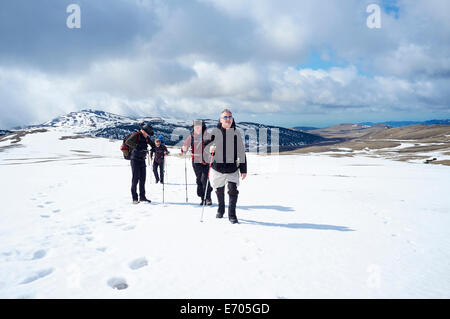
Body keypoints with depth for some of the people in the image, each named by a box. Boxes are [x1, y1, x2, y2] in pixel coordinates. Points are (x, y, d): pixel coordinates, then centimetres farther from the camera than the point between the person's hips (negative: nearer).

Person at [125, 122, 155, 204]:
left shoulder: (146, 138, 11)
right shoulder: (136, 135, -10)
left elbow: (152, 144, 24)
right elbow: (127, 142, -24)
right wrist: (137, 147, -34)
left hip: (142, 160, 7)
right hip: (135, 159, -7)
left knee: (142, 178, 8)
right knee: (135, 178, -6)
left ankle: (142, 197, 17)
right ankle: (134, 198, 0)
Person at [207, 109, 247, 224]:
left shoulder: (236, 133, 2)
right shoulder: (215, 132, -1)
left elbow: (241, 152, 5)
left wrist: (243, 169, 3)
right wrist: (210, 149, -20)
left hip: (232, 168, -1)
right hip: (217, 167, 1)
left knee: (233, 189, -14)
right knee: (219, 190, 15)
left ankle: (232, 214, -1)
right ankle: (221, 209, 39)